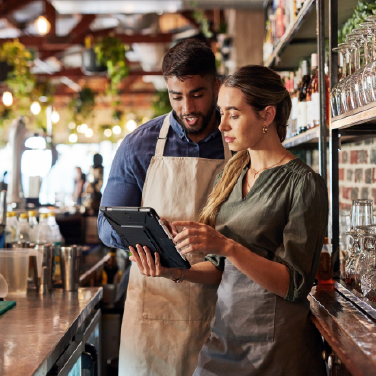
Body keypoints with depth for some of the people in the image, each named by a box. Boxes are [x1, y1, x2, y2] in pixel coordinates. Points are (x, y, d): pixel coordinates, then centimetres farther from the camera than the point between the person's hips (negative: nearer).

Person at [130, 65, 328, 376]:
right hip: (224, 334, 6)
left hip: (276, 347, -6)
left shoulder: (303, 184, -12)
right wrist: (175, 271, -6)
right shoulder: (231, 175, 8)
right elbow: (221, 269, 12)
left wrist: (226, 246, -26)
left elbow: (294, 284, -16)